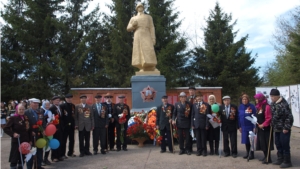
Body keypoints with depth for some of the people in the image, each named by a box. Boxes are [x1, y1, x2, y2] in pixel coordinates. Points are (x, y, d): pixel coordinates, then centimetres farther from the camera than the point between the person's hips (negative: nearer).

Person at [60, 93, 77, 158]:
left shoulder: (73, 106, 10)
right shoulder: (62, 106, -7)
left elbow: (74, 115, 12)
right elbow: (61, 116, -10)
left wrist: (74, 124, 5)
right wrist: (62, 124, -13)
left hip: (72, 126, 5)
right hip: (65, 126, -5)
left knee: (72, 140, 11)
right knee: (64, 140, 2)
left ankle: (70, 153, 24)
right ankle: (62, 154, 12)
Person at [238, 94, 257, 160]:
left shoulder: (252, 107, -10)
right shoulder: (240, 107, 4)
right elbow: (239, 117, 7)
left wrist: (254, 127, -14)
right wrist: (239, 126, 6)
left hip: (251, 126, -4)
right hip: (244, 127, 4)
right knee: (246, 140, 11)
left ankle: (252, 154, 14)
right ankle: (247, 153, 24)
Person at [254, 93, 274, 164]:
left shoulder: (267, 107, -16)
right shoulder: (258, 107, 12)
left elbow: (269, 118, -19)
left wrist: (263, 125, -19)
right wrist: (257, 123, 7)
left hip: (266, 128, -9)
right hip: (260, 128, 9)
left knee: (266, 143, -4)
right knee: (261, 142, 13)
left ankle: (268, 158, 5)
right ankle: (265, 156, 24)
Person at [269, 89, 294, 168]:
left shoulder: (283, 104, -20)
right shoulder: (273, 104, 7)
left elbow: (289, 117, -21)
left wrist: (286, 128, -20)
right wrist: (273, 125, 16)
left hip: (283, 129, -9)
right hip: (277, 129, 9)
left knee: (285, 145, 0)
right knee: (278, 144, 16)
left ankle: (287, 161, 11)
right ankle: (280, 159, 29)